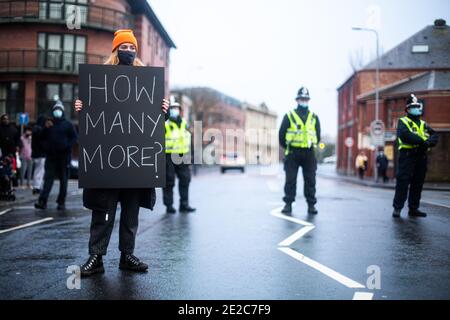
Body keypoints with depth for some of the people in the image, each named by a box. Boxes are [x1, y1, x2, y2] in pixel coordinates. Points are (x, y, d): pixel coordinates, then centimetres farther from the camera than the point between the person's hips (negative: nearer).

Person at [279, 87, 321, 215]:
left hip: (309, 153, 2)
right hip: (293, 153, -2)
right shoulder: (289, 116, 2)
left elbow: (317, 135, 17)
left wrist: (312, 146, 11)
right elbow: (281, 134, 3)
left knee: (310, 180, 4)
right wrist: (287, 147, 6)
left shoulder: (314, 117, 10)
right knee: (290, 180, 0)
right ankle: (288, 204, 7)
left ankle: (311, 205, 10)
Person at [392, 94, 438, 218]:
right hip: (407, 155, -6)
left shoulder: (423, 124, 21)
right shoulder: (403, 121, 4)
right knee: (403, 182, -8)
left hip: (421, 156, 6)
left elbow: (434, 135, 7)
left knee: (418, 183, 7)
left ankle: (413, 208, 14)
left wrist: (429, 142, -16)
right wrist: (422, 141, -20)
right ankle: (397, 208, -5)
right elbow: (405, 135, -17)